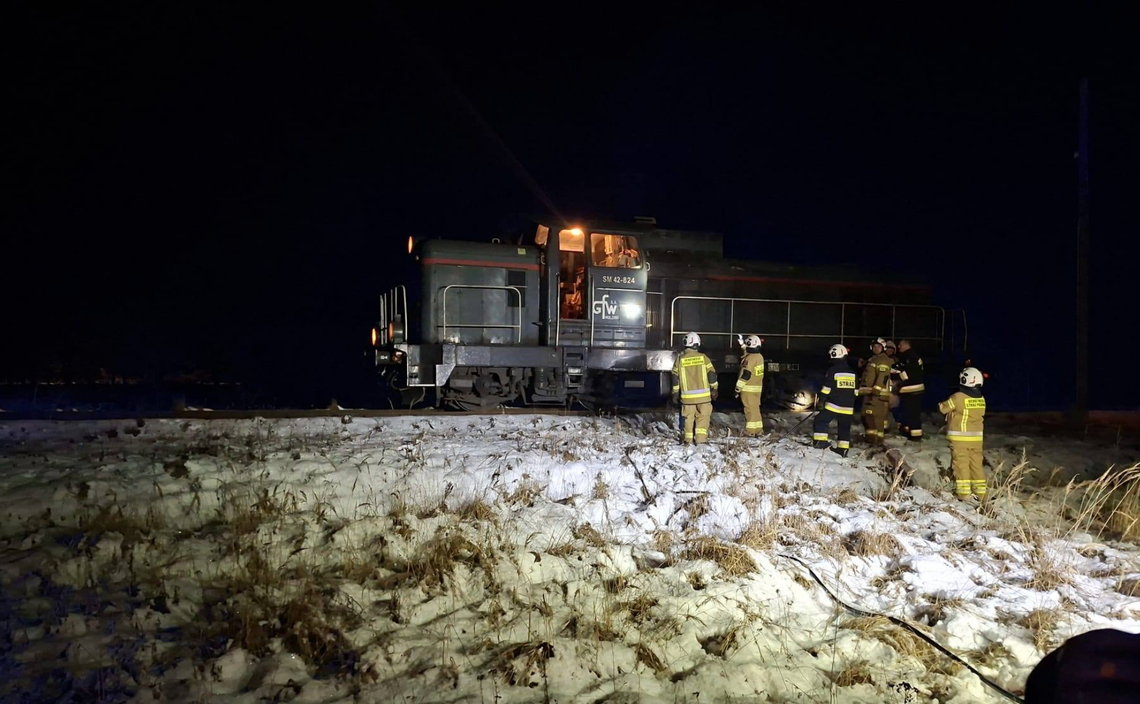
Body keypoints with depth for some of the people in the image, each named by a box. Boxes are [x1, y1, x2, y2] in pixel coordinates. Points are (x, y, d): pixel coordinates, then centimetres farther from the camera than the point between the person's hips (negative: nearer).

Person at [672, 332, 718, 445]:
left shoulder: (680, 360, -2)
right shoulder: (703, 358, -5)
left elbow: (675, 378, 2)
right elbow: (712, 374, -1)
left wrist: (675, 393, 11)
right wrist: (714, 389, 10)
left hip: (687, 395, 1)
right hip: (703, 395, -1)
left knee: (688, 417, 13)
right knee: (703, 416, 7)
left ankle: (688, 439, 17)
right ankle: (701, 438, -1)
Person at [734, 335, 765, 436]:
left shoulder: (750, 358, -18)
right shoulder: (759, 356, 9)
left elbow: (745, 375, -20)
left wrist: (738, 388, -14)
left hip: (748, 389, -8)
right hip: (758, 388, 8)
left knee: (750, 409, -4)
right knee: (755, 409, 14)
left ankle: (751, 430, 0)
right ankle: (758, 430, 17)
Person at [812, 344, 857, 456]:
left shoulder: (832, 371, -10)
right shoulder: (852, 372, 10)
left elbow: (826, 388, -10)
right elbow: (856, 390, 15)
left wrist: (821, 401, -1)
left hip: (833, 405, -5)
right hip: (848, 407, 6)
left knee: (820, 420, 6)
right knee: (844, 427, 11)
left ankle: (820, 441, -2)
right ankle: (843, 449, 11)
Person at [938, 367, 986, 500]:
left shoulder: (958, 397, -17)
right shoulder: (981, 399, 1)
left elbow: (943, 408, -7)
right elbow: (982, 416, 14)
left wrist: (941, 405, 15)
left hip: (959, 437, -5)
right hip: (976, 437, 6)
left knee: (961, 463, 0)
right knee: (976, 463, 12)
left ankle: (963, 491, 0)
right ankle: (980, 491, 16)